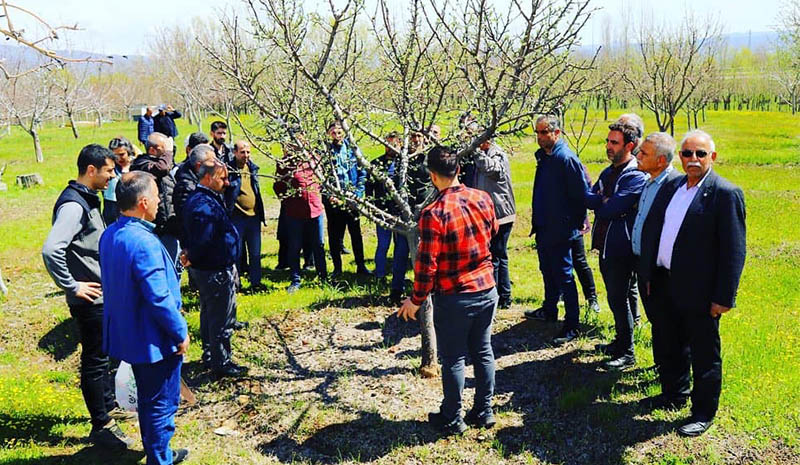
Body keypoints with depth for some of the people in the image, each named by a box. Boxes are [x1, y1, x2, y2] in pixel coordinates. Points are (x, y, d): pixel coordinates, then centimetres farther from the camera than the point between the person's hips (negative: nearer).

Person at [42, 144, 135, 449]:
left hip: (102, 294, 10)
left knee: (103, 354, 23)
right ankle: (101, 427, 14)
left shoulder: (88, 199, 10)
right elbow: (51, 250, -31)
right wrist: (72, 287, -22)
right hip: (89, 298, -10)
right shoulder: (73, 204, -21)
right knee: (94, 360, 2)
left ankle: (107, 404, 41)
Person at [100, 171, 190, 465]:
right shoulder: (144, 242, -28)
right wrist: (181, 332, -13)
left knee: (148, 400, 23)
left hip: (128, 335, 9)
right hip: (155, 339, -9)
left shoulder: (109, 236, 2)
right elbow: (159, 298, -26)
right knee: (162, 406, 8)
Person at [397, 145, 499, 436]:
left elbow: (427, 264, -19)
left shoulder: (434, 214, -22)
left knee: (453, 359, 8)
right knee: (483, 351, 17)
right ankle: (484, 411, 30)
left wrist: (416, 300, -7)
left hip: (454, 298, -5)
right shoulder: (483, 199, -4)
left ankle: (452, 419, 22)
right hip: (487, 289, 6)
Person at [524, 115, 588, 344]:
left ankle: (572, 326, 5)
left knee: (564, 276, -3)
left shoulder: (566, 158, -19)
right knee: (547, 271, 22)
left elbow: (581, 193, -17)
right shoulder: (543, 156, 9)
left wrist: (576, 222, -12)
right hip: (543, 228, 9)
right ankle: (549, 309, 40)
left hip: (560, 230, -9)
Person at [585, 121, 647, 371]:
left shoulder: (636, 176, -16)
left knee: (618, 298, -3)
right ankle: (620, 341, 32)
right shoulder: (608, 172, 13)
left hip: (622, 248, -8)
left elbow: (611, 208, -23)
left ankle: (627, 353, 9)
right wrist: (604, 202, -11)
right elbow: (589, 199, 7)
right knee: (615, 297, 18)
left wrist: (597, 202, -7)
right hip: (605, 245, 8)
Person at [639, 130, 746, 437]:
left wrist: (724, 297, -16)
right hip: (665, 285, 7)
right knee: (671, 346, 22)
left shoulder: (725, 193, -13)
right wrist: (650, 276, 13)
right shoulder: (673, 186, 9)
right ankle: (675, 394, 42)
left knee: (704, 355, 8)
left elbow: (734, 250, -14)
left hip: (699, 291, -7)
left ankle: (703, 413, 23)